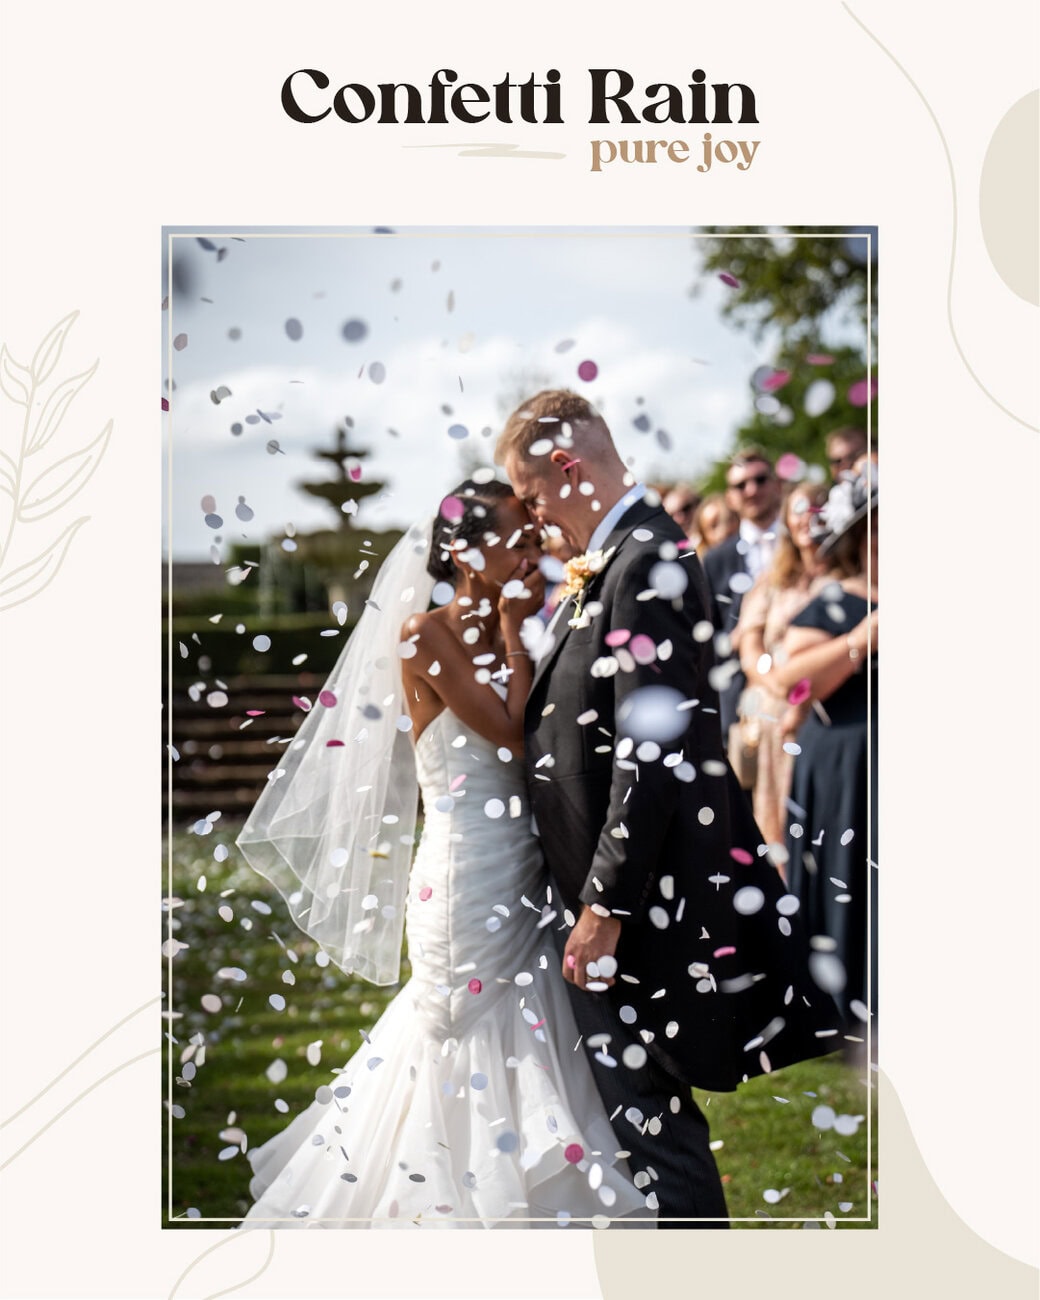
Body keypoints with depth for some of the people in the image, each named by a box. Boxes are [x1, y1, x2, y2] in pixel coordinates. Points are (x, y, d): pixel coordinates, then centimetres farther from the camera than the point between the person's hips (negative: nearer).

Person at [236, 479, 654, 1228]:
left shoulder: (498, 639, 11)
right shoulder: (427, 635, -11)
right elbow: (516, 736, -17)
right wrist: (516, 633, -10)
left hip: (522, 879, 8)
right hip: (468, 880, -8)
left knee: (528, 1048, 12)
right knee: (477, 1057, 1)